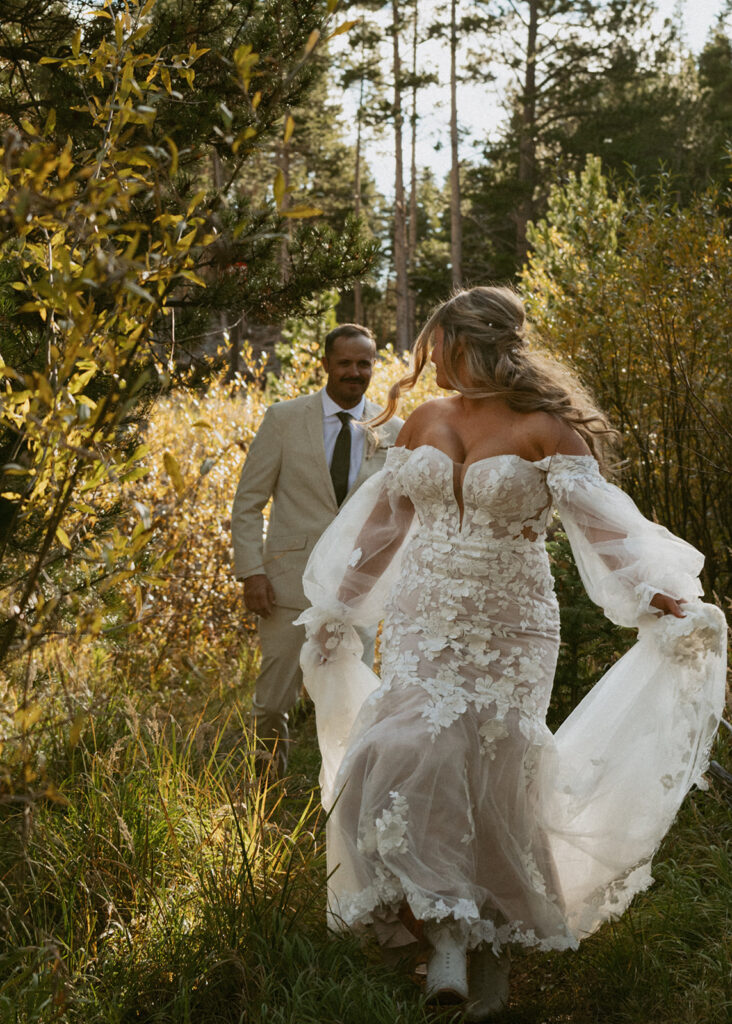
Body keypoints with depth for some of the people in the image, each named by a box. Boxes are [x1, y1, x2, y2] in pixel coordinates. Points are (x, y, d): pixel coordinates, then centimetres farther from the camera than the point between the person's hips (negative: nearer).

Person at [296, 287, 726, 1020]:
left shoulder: (545, 429, -8)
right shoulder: (423, 426, 9)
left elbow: (598, 521, -17)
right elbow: (381, 525, 17)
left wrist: (654, 599, -30)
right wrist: (336, 611, 21)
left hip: (505, 635, -4)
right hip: (423, 629, 4)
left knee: (489, 786, -1)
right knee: (404, 765, -14)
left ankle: (495, 945, 21)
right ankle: (447, 937, -9)